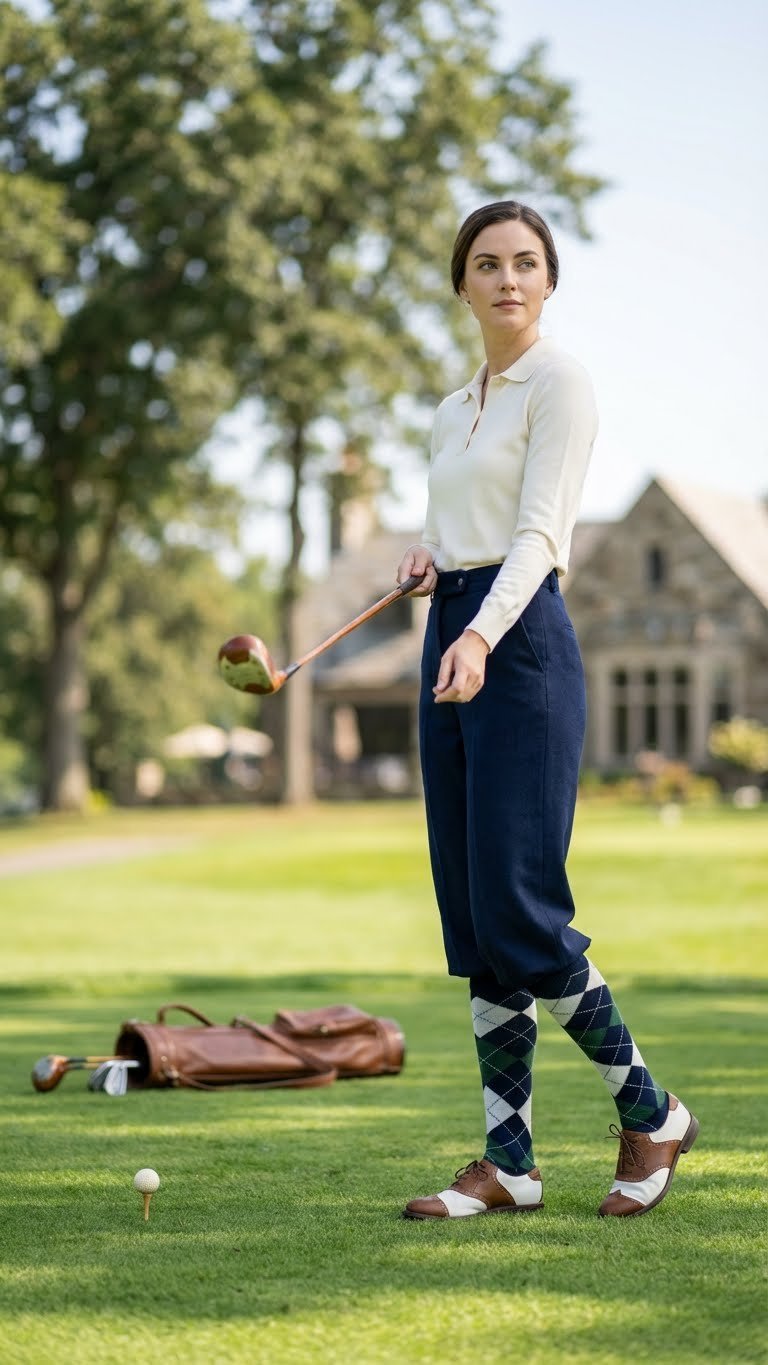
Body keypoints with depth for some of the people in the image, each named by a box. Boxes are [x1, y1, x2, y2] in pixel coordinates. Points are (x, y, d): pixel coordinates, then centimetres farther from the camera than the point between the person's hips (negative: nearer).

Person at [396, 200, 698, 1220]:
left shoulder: (559, 382, -4)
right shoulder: (456, 409, 19)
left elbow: (539, 532, -16)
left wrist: (481, 636, -31)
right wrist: (426, 554, 4)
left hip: (519, 643, -8)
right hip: (451, 642, 8)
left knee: (519, 910, -11)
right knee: (471, 917, 4)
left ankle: (652, 1114, 6)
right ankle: (508, 1163, 8)